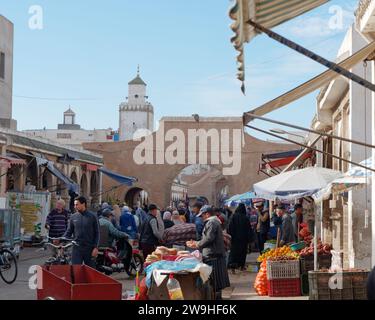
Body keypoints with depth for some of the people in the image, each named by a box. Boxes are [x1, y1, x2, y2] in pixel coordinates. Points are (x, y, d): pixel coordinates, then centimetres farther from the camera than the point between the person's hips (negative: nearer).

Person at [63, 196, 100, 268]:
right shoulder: (73, 217, 5)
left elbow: (96, 233, 0)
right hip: (77, 248, 1)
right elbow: (68, 232, 10)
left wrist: (96, 247, -7)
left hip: (89, 248, -1)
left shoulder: (92, 217, -1)